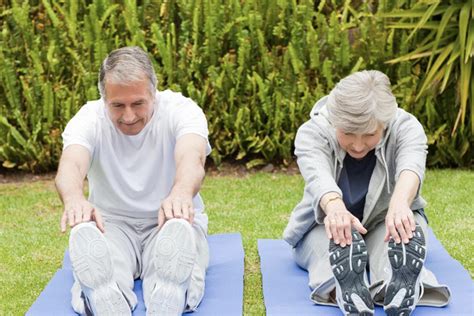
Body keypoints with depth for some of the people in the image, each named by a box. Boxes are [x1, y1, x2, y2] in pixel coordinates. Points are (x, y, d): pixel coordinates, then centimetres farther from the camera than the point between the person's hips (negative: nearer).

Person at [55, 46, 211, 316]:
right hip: (112, 222, 0)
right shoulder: (89, 118, -9)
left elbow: (192, 157, -34)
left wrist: (182, 193, -60)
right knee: (85, 236, -36)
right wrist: (74, 198, -57)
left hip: (169, 220, 0)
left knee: (180, 232, -37)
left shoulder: (181, 109, -12)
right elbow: (71, 163, -30)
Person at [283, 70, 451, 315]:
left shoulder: (406, 127, -20)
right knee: (340, 237, -36)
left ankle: (400, 291, -62)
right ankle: (346, 293, -64)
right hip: (323, 226, 0)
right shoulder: (312, 132, -21)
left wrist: (399, 203, -65)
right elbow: (318, 176, -42)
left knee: (406, 227, -35)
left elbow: (411, 165, -42)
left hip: (387, 222, 1)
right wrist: (335, 208, -66)